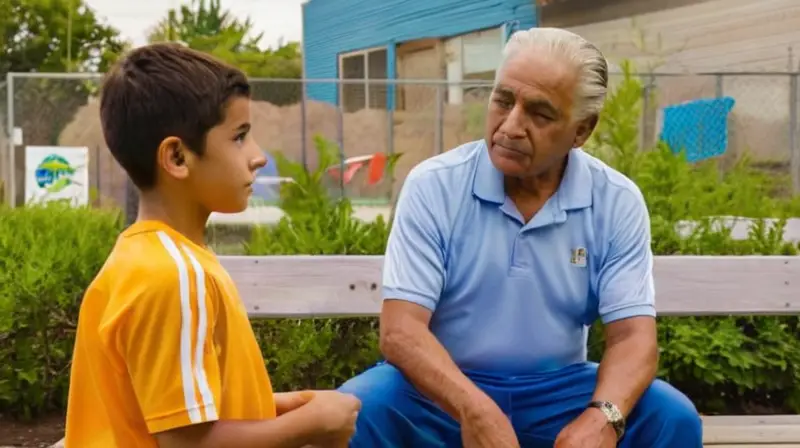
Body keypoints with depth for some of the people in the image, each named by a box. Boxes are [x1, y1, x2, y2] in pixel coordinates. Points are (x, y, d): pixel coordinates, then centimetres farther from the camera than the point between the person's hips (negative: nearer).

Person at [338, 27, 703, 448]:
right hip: (445, 391, -1)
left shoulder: (617, 202, -5)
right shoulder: (432, 186, -10)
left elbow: (632, 334, -11)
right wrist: (475, 409, -37)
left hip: (558, 390, 2)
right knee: (356, 411, -30)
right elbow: (400, 329, -18)